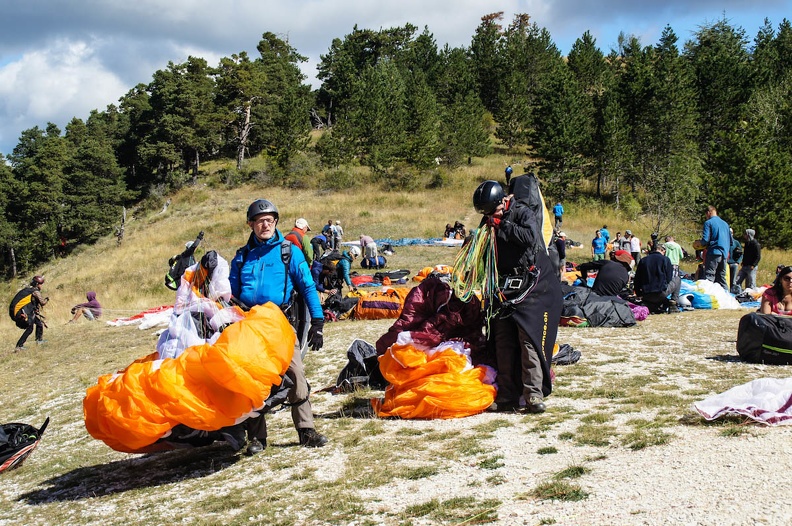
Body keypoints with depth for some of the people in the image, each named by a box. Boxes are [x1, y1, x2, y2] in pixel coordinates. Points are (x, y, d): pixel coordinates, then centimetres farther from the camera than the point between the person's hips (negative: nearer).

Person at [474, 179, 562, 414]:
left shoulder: (523, 212, -7)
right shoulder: (489, 222, 12)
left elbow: (529, 237, -27)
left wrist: (502, 225, -18)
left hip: (531, 288, -6)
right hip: (504, 289, 7)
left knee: (529, 340, -13)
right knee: (503, 343, 3)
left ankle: (534, 394, -11)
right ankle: (507, 396, 8)